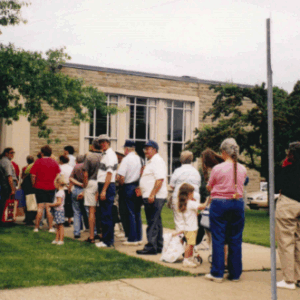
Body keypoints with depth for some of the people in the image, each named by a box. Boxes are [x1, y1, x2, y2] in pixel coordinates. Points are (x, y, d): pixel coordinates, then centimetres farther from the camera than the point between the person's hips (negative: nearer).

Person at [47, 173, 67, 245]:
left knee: (60, 225, -6)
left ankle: (61, 240, -4)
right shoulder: (61, 192, 14)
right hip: (58, 210, 10)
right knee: (58, 226, 13)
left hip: (59, 210, -10)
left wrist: (50, 204, -17)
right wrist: (50, 205, 16)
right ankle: (57, 239, 18)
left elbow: (59, 202, -25)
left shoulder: (60, 192, -17)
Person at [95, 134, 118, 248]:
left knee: (106, 215, -7)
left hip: (107, 187, -10)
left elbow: (109, 174, -20)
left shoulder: (110, 155, -13)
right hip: (103, 186, 10)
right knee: (105, 214, 14)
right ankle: (107, 239, 20)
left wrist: (104, 190, -23)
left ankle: (107, 241, -3)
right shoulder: (106, 154, 18)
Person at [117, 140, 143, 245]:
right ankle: (139, 238, 17)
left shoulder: (126, 159, -11)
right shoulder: (139, 159, 7)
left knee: (131, 214, -2)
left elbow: (122, 177, -16)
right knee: (137, 213, 12)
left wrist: (120, 183, 3)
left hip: (129, 187, -6)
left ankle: (132, 239, 1)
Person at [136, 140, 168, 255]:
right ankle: (158, 247, 20)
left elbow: (159, 179, -23)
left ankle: (151, 247, -7)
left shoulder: (157, 161, -13)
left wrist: (152, 195, -27)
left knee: (153, 223, -9)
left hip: (155, 197, -11)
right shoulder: (151, 162, 21)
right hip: (151, 197, 11)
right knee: (156, 222, 14)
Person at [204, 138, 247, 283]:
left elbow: (209, 187, 2)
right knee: (235, 240, 10)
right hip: (238, 204, 3)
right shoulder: (243, 169, -1)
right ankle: (235, 273, 16)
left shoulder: (217, 169, -10)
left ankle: (217, 273, 8)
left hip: (219, 204, -3)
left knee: (218, 239, 4)